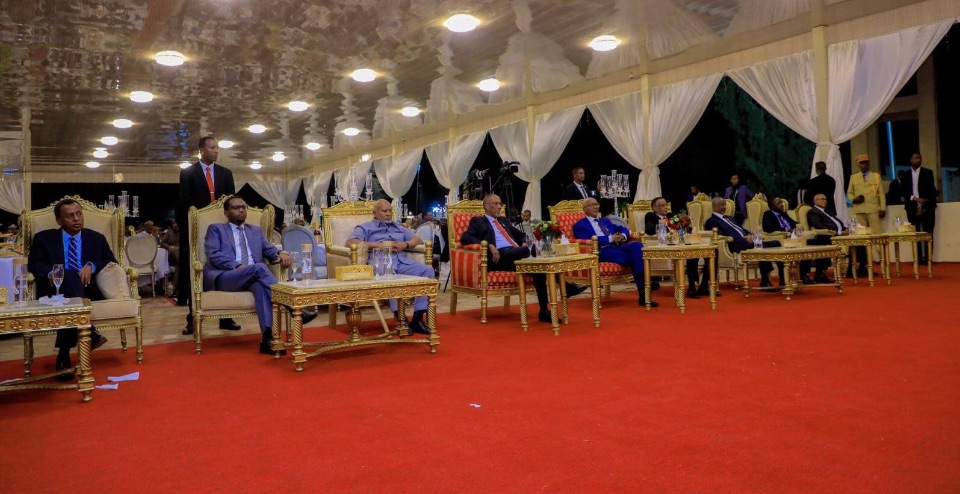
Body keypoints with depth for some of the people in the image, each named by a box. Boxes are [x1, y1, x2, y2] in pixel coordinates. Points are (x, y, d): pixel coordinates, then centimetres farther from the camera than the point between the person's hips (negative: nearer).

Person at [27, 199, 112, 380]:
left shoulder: (97, 238, 18)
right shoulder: (44, 238, 16)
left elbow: (113, 262, 11)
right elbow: (33, 264, 5)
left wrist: (92, 265, -10)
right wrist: (50, 272, -18)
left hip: (87, 290, 1)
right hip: (56, 289, -1)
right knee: (68, 277, -38)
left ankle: (64, 355, -36)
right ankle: (89, 333, -44)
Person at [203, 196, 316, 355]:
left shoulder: (256, 231, 29)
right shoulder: (215, 229, 17)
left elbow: (269, 250, 16)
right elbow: (213, 254, -1)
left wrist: (280, 253, -10)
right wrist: (237, 266, -17)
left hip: (252, 277, 3)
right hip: (224, 278, -3)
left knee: (260, 285, -36)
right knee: (259, 268, -33)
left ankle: (267, 338, -48)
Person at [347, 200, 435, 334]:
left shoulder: (398, 227, 33)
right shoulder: (365, 227, 17)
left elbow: (418, 239, 25)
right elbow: (350, 242, -2)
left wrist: (405, 244, 1)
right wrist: (378, 245, -10)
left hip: (402, 260, 5)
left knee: (427, 270, -23)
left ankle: (417, 319, -24)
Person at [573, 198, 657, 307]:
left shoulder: (605, 221, 32)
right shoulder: (580, 225, 9)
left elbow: (623, 229, 27)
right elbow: (588, 241, -10)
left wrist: (623, 235, 1)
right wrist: (610, 238, -12)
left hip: (617, 247, 6)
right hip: (601, 252, -6)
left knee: (637, 245, -27)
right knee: (634, 257, -29)